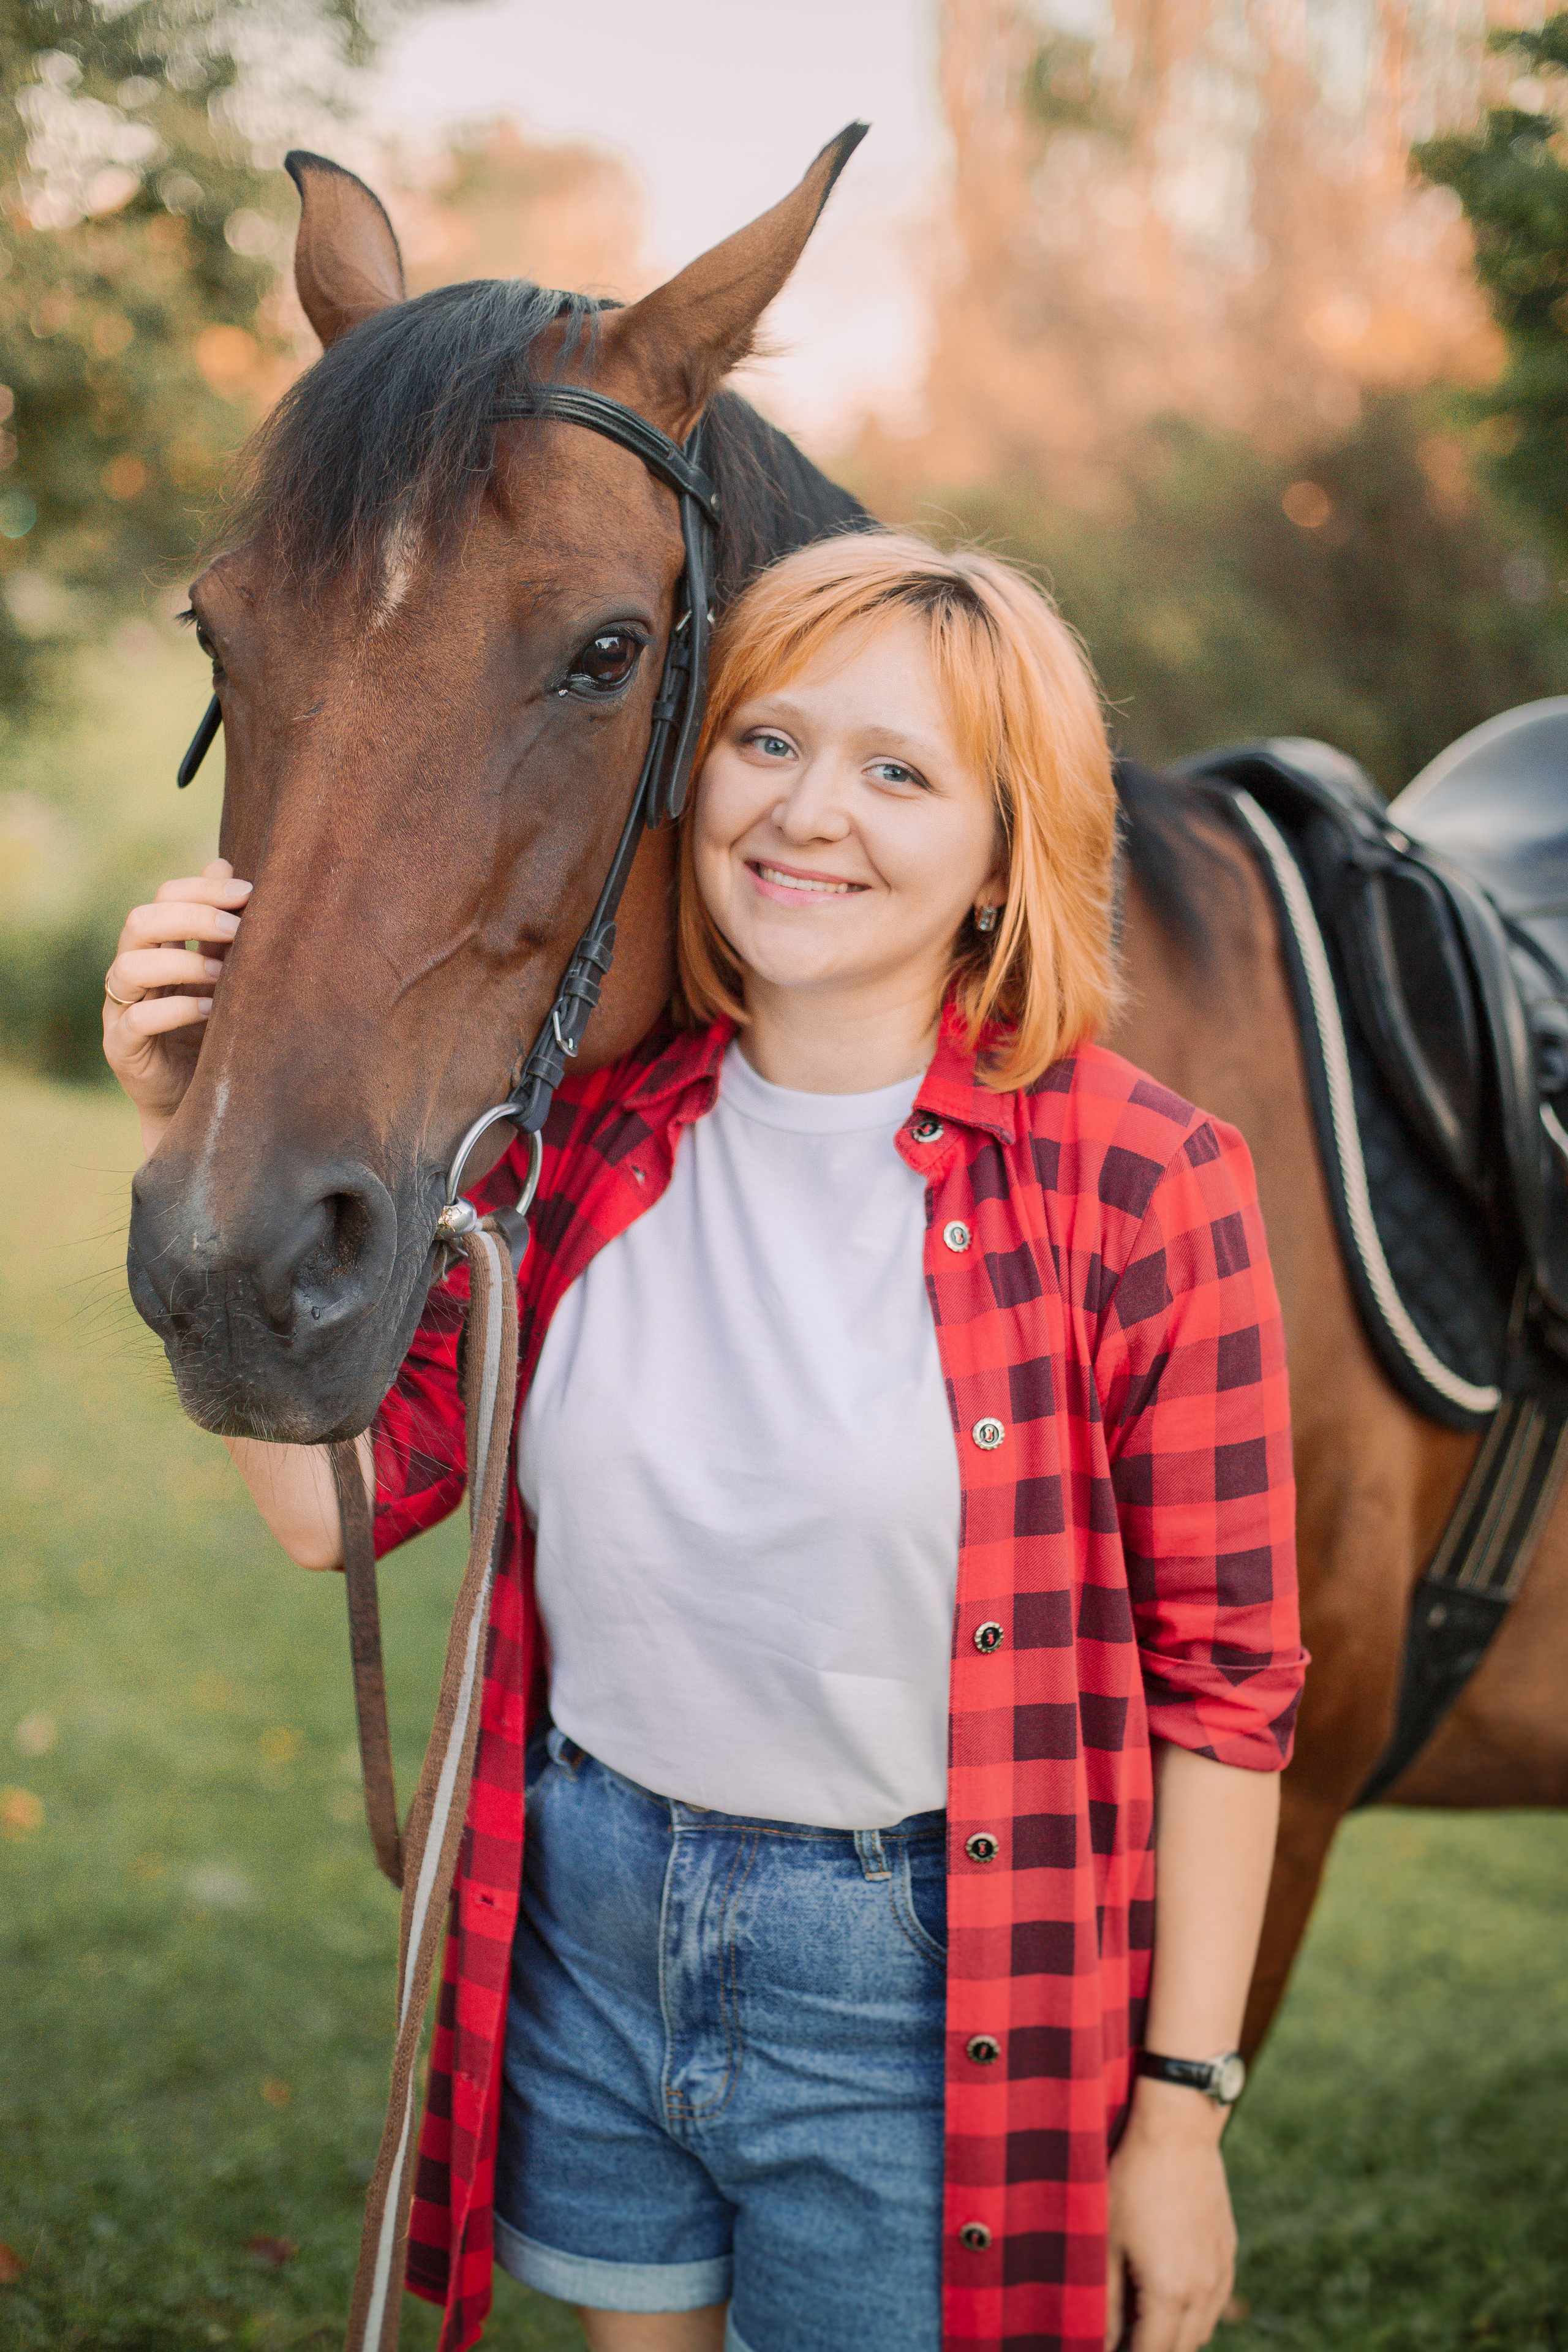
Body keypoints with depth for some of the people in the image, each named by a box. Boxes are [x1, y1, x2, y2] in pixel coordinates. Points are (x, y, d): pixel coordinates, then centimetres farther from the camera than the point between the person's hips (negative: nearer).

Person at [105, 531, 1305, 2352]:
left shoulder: (1136, 1183, -16)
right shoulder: (590, 1129, -3)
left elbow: (1221, 1681, -11)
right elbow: (337, 1494, -4)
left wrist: (1181, 2113, -9)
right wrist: (193, 1134, -13)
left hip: (913, 1978, -4)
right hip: (587, 1923, 5)